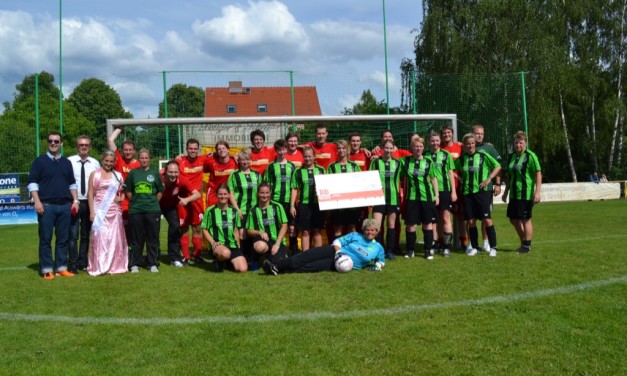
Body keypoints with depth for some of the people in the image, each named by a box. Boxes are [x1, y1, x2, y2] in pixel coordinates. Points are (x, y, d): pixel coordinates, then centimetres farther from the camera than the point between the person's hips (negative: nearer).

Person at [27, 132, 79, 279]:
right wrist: (37, 201, -13)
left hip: (65, 206, 4)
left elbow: (72, 183, 19)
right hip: (46, 205, -4)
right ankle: (47, 269, 4)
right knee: (45, 238, -1)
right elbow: (32, 182, -3)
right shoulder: (40, 161, 1)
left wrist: (75, 200, 9)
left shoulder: (66, 163, 14)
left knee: (63, 238, 6)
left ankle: (61, 267, 13)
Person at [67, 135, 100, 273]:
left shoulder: (95, 163, 5)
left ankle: (83, 263, 22)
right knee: (73, 235, -4)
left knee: (86, 235, 12)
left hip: (89, 203, 3)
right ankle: (73, 264, 4)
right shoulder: (69, 161, -5)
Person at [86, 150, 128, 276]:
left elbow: (123, 192, 21)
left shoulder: (118, 175, 11)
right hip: (100, 212, -2)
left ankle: (115, 266, 11)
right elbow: (90, 194, 1)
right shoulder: (94, 174, 4)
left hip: (115, 212, 3)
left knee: (115, 239, 4)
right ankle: (99, 267, -2)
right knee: (100, 238, -6)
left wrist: (121, 198, -1)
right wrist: (92, 211, -7)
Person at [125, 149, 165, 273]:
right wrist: (134, 200, 3)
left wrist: (154, 202, 4)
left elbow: (160, 191, 11)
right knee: (136, 238, 5)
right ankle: (134, 264, 14)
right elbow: (127, 190, 11)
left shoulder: (155, 173, 5)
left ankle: (153, 264, 13)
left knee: (152, 238, 4)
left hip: (152, 210, 0)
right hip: (135, 210, 0)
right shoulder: (133, 173, 5)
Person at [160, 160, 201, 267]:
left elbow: (197, 194, -34)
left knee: (175, 226, -11)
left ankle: (174, 257, 4)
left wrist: (187, 199, -51)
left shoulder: (182, 180, -30)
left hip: (171, 205, 2)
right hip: (157, 205, -1)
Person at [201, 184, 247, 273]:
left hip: (232, 245, 4)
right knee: (225, 253, -41)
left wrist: (238, 246, 10)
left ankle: (229, 261, 16)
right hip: (218, 245, -4)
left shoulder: (234, 211, 11)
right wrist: (213, 242, -11)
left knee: (243, 269, -17)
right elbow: (204, 230, 3)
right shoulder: (210, 211, -1)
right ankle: (218, 261, -4)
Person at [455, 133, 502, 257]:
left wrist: (489, 178, -5)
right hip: (467, 192, 3)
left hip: (482, 191, -3)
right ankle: (474, 247, 17)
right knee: (470, 221, 5)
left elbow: (498, 166, 4)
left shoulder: (483, 155, 0)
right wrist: (461, 179, 5)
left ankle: (493, 247, 3)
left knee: (487, 220, -6)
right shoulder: (461, 159, 8)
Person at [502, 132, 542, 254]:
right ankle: (523, 242, 27)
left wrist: (538, 191, -19)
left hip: (526, 194, -7)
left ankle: (527, 246, 10)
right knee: (513, 219, 12)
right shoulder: (511, 156, 11)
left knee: (525, 220, -1)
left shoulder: (530, 156, -9)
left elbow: (538, 174, -13)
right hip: (514, 194, 7)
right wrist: (506, 192, 19)